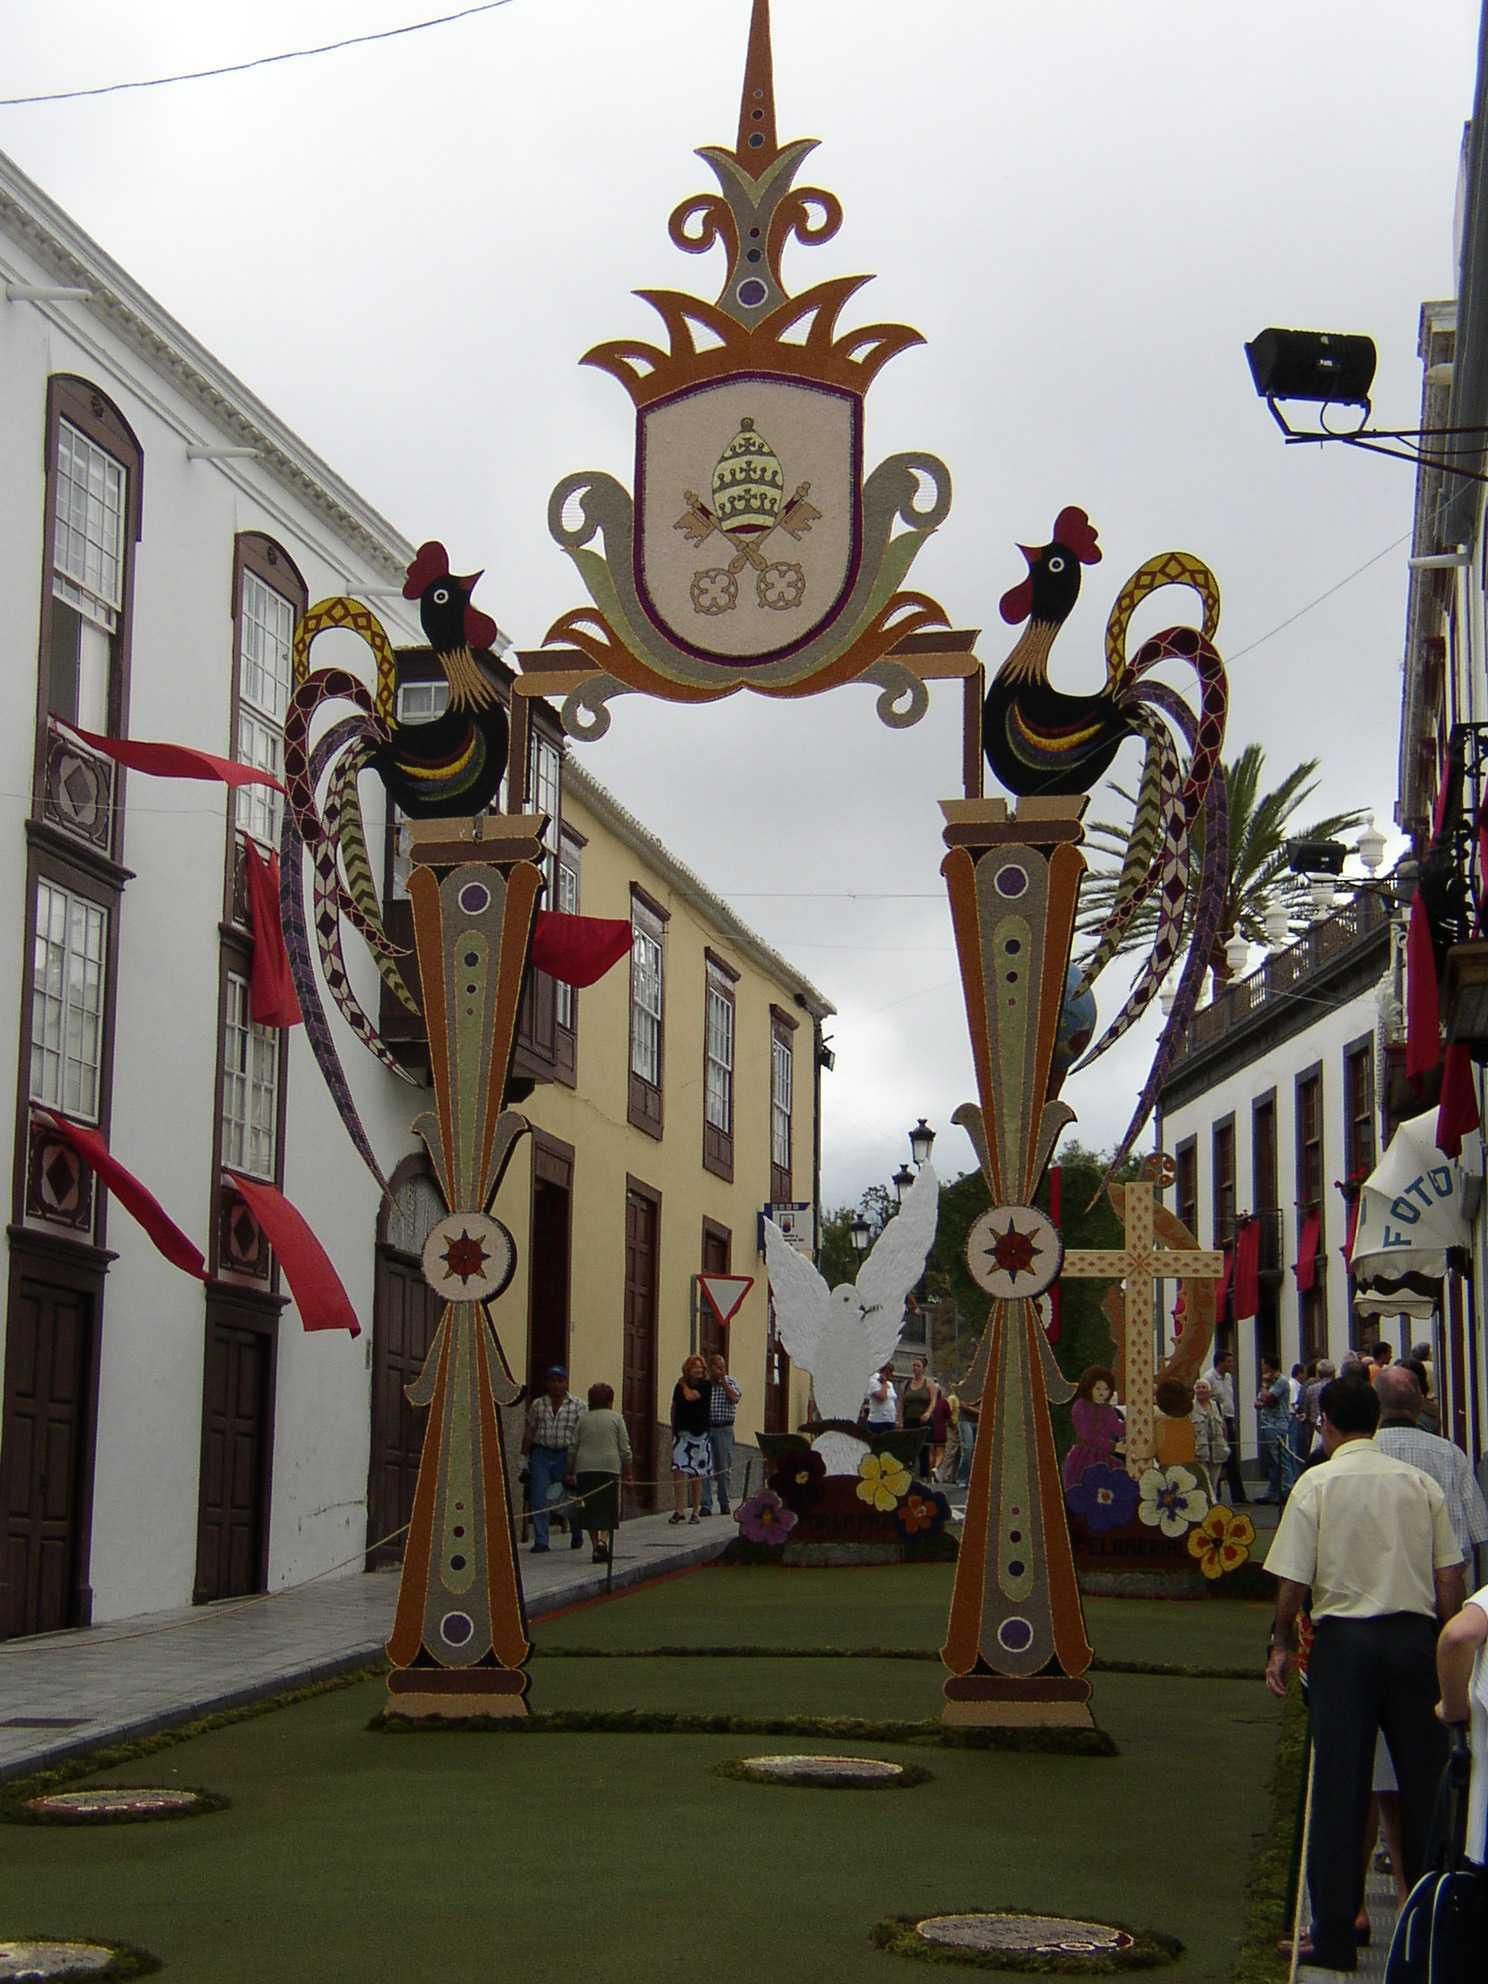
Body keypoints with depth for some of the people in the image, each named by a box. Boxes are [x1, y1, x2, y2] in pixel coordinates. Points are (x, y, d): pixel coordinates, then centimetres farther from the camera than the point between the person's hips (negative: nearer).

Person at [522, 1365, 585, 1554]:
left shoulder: (576, 1406, 1)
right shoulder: (537, 1405, 7)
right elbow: (529, 1432, 10)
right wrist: (524, 1456, 5)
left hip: (566, 1456, -1)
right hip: (541, 1455, 1)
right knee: (539, 1499, -6)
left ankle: (576, 1534, 34)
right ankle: (540, 1540, -2)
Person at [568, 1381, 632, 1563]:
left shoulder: (583, 1419, 11)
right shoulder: (616, 1418, 5)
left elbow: (572, 1447, 11)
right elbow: (624, 1447, 2)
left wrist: (571, 1472, 18)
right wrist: (627, 1467, 13)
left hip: (585, 1469, 2)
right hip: (609, 1468, -2)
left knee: (590, 1512, 9)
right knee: (608, 1511, -1)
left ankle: (596, 1546, 6)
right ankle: (603, 1540, -22)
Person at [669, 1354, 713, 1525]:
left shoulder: (705, 1386, -2)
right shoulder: (679, 1386, 7)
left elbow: (690, 1396, -19)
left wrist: (684, 1384, 0)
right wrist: (673, 1430, 16)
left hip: (699, 1434, -2)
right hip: (681, 1433, 2)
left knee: (697, 1476, 5)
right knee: (679, 1472, -10)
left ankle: (695, 1512, 13)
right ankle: (679, 1510, -8)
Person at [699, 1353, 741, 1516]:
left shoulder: (729, 1382, 8)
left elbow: (735, 1398, -9)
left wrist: (723, 1381, -10)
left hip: (724, 1430, 1)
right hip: (705, 1429, -1)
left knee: (724, 1467, 7)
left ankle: (724, 1503, 18)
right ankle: (706, 1505, -3)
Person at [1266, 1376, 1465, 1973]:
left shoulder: (1317, 1483, -4)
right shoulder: (1420, 1482, 5)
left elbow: (1292, 1579, -6)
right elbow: (1449, 1576, 4)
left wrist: (1281, 1644, 7)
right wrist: (1448, 1646, 13)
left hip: (1345, 1639, -3)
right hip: (1416, 1634, 3)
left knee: (1339, 1788, 2)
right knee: (1425, 1781, 12)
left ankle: (1334, 1935, 4)